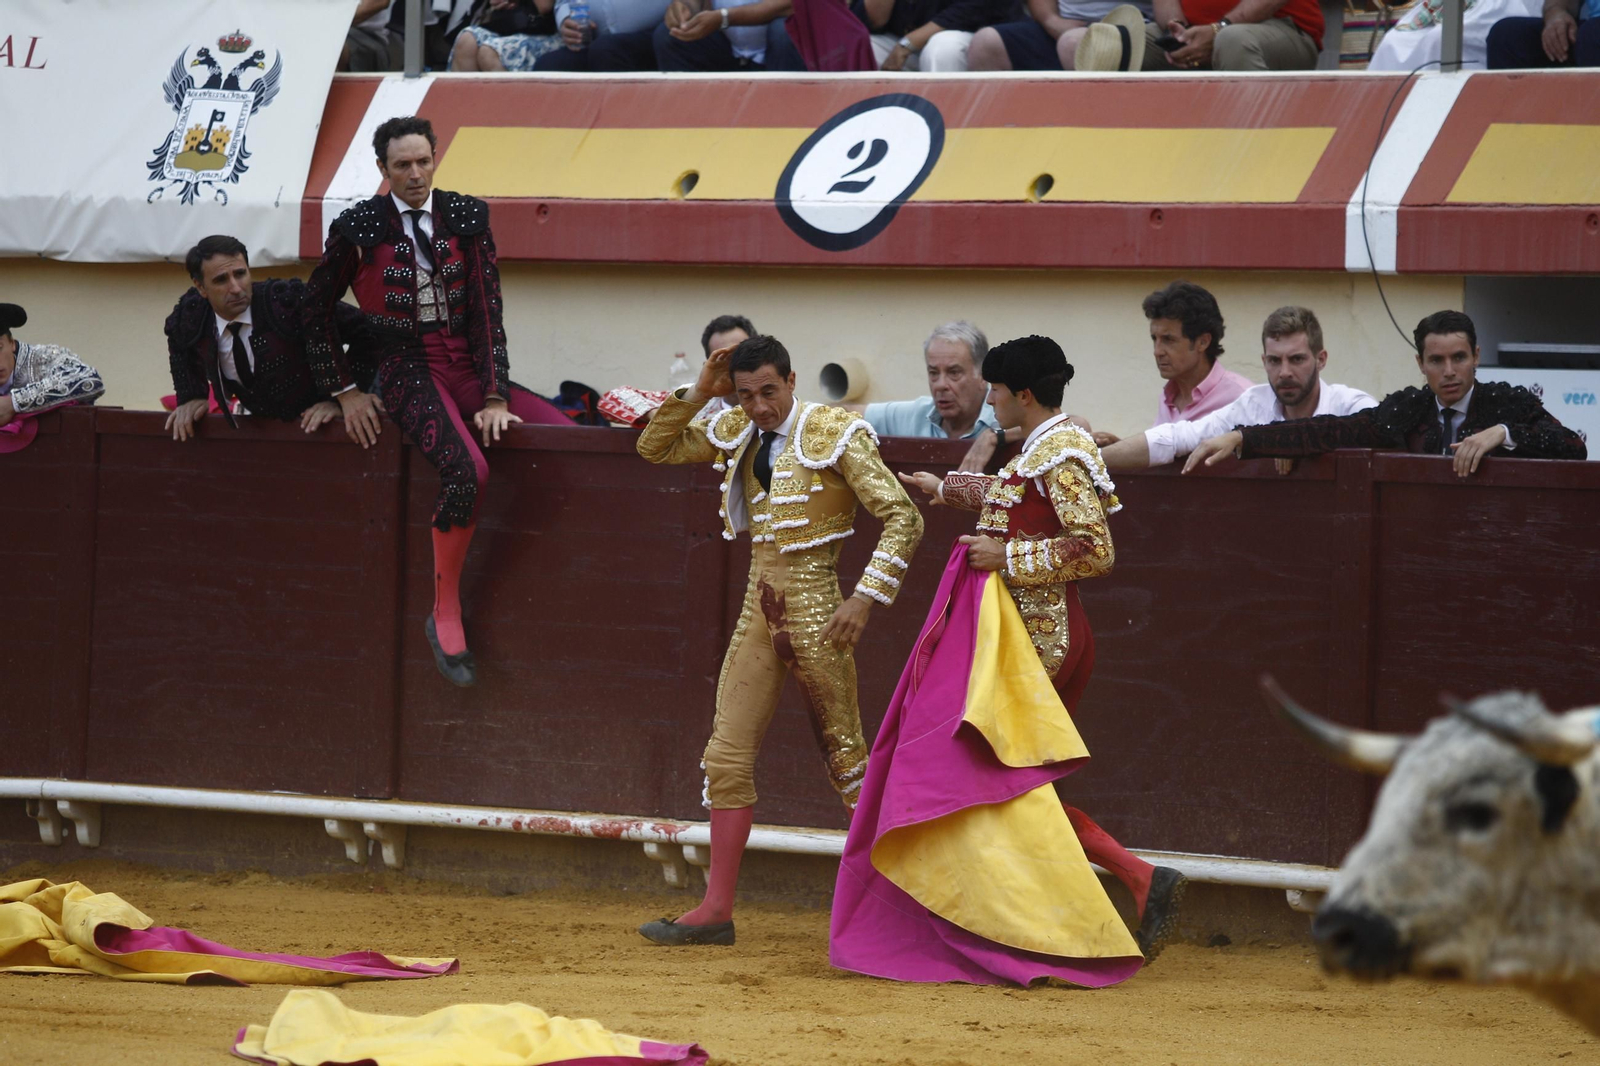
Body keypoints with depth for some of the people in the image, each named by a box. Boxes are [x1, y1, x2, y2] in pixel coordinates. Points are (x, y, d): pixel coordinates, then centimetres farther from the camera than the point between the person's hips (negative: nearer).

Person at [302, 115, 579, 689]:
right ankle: (445, 614, -22)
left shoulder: (466, 217, 6)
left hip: (468, 367, 4)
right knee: (466, 468, -33)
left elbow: (487, 309, 2)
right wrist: (345, 392, 5)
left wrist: (495, 397, -7)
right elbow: (316, 308, 8)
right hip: (409, 371, -4)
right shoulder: (358, 227, -2)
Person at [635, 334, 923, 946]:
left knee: (845, 756, -1)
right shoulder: (737, 434, 8)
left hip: (814, 608, -6)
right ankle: (717, 908, 4)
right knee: (728, 755, 1)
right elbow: (655, 447, 16)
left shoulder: (833, 435, -10)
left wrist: (865, 599, -20)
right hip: (759, 608, 6)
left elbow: (903, 518, -12)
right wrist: (698, 393, 0)